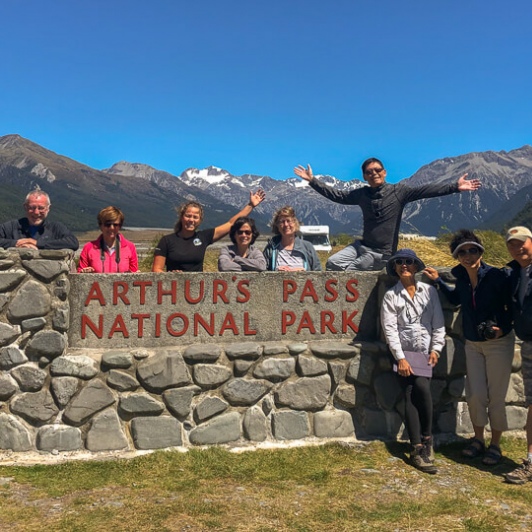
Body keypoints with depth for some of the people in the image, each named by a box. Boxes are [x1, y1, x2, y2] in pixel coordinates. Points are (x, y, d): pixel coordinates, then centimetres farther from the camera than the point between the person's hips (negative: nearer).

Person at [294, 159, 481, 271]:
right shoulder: (361, 194, 5)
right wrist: (312, 181, 6)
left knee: (347, 270, -11)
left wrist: (455, 187, -26)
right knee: (332, 263, -8)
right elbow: (337, 195, 10)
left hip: (381, 253, -5)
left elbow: (426, 190, -16)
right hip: (362, 245, 5)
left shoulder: (399, 192, -7)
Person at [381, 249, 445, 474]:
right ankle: (418, 449, -3)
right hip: (403, 353, 0)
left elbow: (438, 322, 6)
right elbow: (389, 328, -3)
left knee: (422, 387, -20)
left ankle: (426, 439, -2)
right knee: (410, 396, -5)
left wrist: (436, 348, -3)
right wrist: (400, 358, -9)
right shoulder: (391, 296, 3)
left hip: (425, 352, 1)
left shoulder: (429, 291, 8)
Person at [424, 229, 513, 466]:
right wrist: (438, 281, 13)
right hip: (472, 343, 5)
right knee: (475, 395, 6)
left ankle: (495, 445, 20)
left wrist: (503, 327, -24)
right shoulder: (462, 277, -2)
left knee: (496, 396, 3)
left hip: (498, 342, -4)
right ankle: (478, 439, 27)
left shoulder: (496, 276, -18)